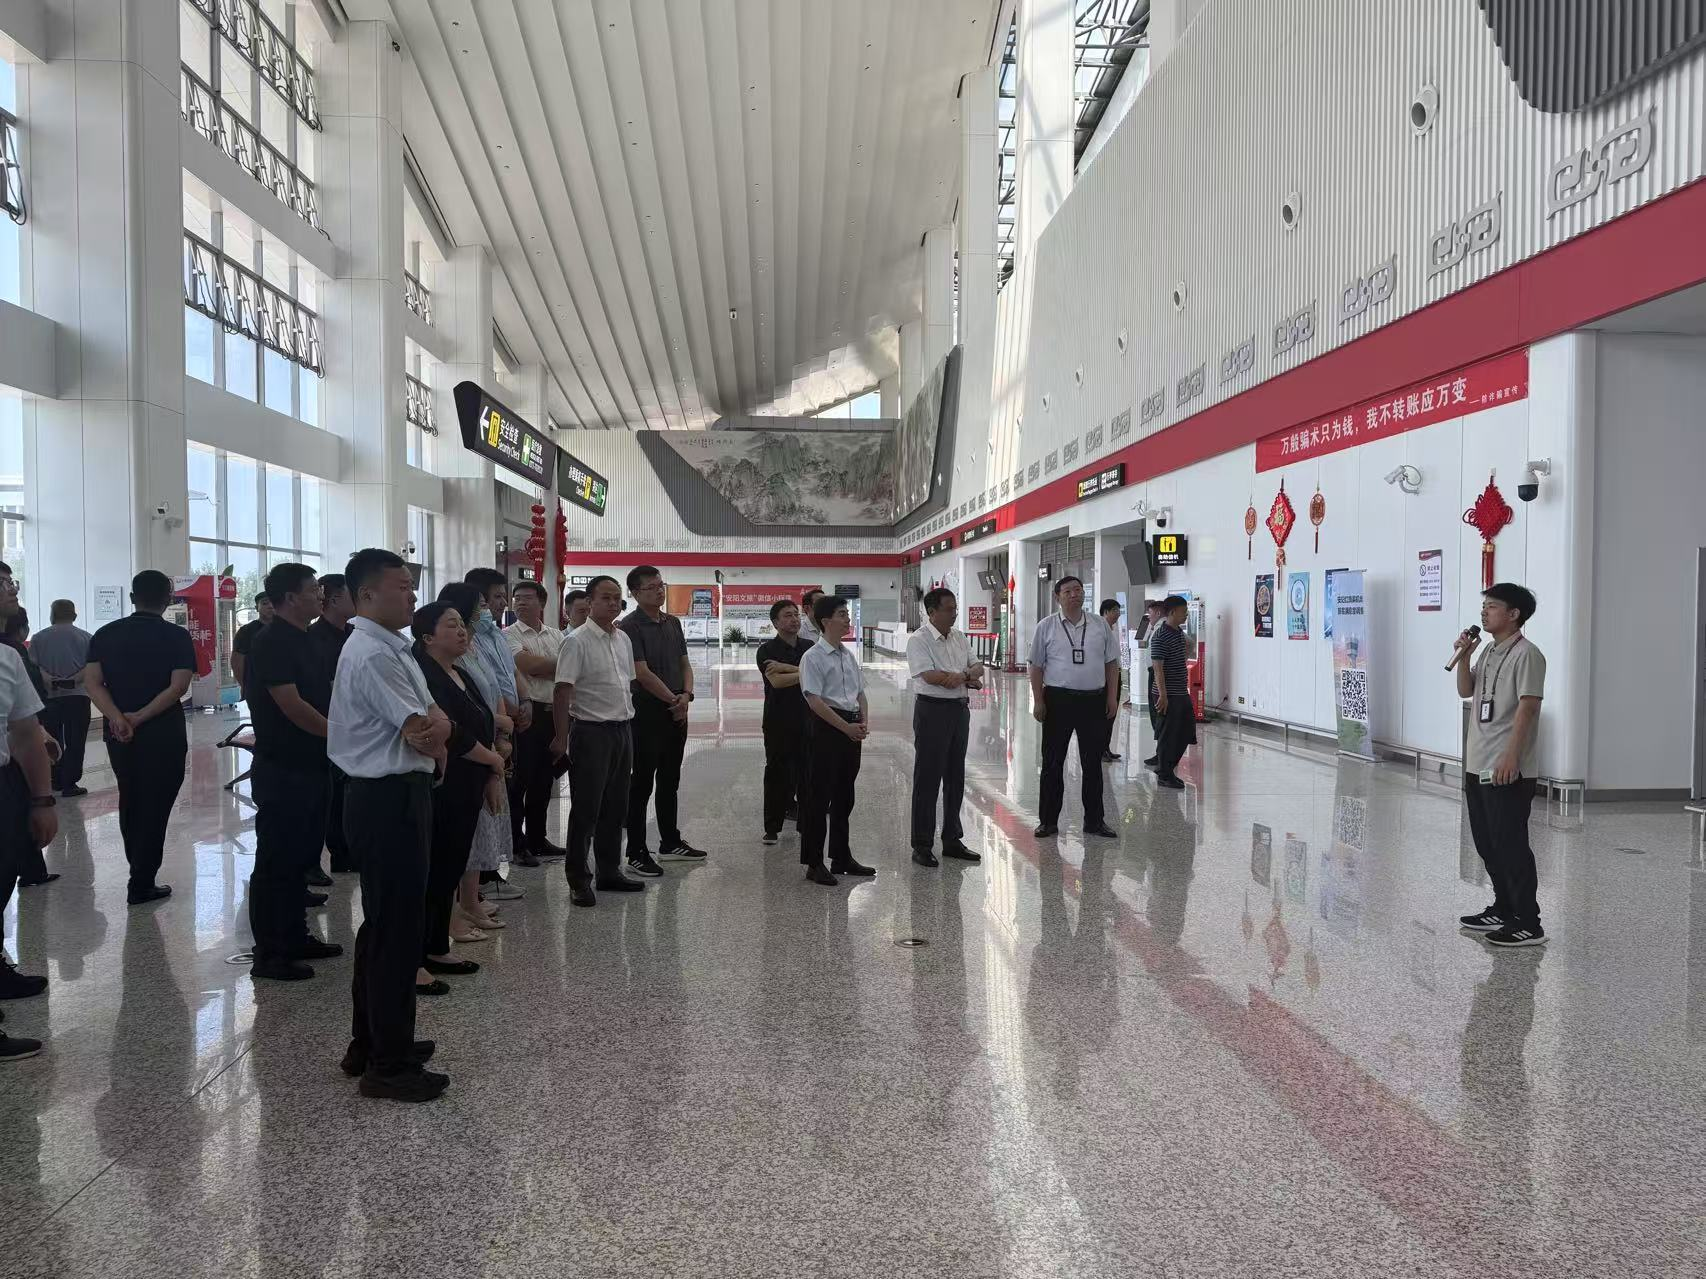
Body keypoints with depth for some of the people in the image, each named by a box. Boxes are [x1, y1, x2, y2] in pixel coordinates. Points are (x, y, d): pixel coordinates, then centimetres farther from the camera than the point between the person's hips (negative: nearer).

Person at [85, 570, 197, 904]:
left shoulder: (105, 634, 4)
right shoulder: (178, 637, -7)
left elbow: (92, 682, -6)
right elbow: (178, 687, -18)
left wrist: (118, 719, -16)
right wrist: (140, 717, -17)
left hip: (118, 734, 4)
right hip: (163, 735, -4)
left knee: (129, 802, 20)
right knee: (155, 807, 3)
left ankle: (139, 871, 33)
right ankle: (141, 885, 6)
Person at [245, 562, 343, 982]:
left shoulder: (305, 642, 13)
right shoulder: (272, 643, -16)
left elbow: (327, 695, 18)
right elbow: (292, 707, -22)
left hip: (312, 767, 9)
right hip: (282, 770, -9)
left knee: (301, 858, 16)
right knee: (277, 862, -2)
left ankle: (295, 938, 28)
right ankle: (269, 955, 6)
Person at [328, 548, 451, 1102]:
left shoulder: (391, 649, 15)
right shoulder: (374, 655, -18)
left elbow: (433, 728, 10)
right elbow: (422, 734, -21)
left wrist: (433, 726, -11)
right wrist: (436, 725, 0)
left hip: (393, 795, 11)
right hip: (389, 800, -11)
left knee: (383, 925, 19)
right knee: (397, 931, -3)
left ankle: (371, 1043, 32)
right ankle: (389, 1065, 7)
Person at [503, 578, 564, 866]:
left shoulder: (556, 635, 14)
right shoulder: (509, 635, -4)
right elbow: (529, 666, -18)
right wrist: (558, 665, -4)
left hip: (552, 713, 6)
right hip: (526, 714, -6)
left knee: (543, 780, 13)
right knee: (519, 780, -1)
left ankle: (536, 839, 24)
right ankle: (516, 845, 7)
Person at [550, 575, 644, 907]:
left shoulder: (624, 639, 11)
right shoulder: (577, 642, -12)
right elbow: (563, 691, -15)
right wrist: (561, 737, -17)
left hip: (623, 728, 7)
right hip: (592, 731, -7)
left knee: (616, 806, 14)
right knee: (586, 808, -1)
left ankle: (609, 871, 25)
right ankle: (578, 880, 7)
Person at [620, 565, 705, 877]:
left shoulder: (673, 623, 12)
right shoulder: (630, 626, -11)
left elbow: (685, 663, 14)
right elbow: (643, 673, -17)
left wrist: (686, 694, -4)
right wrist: (673, 699, -10)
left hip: (677, 712, 7)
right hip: (647, 712, -7)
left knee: (670, 780, 16)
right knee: (642, 783, -2)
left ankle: (670, 843, 28)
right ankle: (637, 853, 4)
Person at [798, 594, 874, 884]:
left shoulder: (848, 655, 13)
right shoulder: (813, 657, -10)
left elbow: (860, 693, 17)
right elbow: (815, 700, -16)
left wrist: (864, 722, 0)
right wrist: (846, 727, -18)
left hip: (851, 728, 8)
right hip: (826, 728, -8)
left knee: (844, 795, 15)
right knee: (819, 796, -2)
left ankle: (842, 858, 25)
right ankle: (814, 863, 6)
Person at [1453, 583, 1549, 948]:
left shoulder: (1526, 654, -12)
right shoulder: (1489, 653, 16)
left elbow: (1527, 707, -17)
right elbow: (1465, 691, 16)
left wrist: (1510, 758, -22)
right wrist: (1464, 656, 2)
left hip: (1508, 770, -9)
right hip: (1478, 766, 9)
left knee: (1510, 846, -6)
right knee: (1486, 843, 15)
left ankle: (1528, 924, 1)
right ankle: (1503, 910, 27)